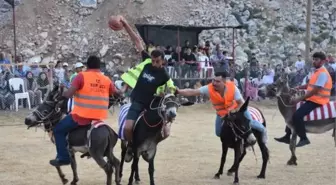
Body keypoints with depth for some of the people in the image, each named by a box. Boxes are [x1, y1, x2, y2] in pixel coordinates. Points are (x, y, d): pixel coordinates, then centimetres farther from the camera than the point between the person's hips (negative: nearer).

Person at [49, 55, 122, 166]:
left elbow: (68, 94, -15)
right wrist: (120, 93, 44)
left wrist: (61, 94, 5)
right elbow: (116, 93, 22)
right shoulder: (106, 80, 6)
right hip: (99, 118, 5)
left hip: (81, 116, -5)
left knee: (58, 130, 11)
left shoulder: (82, 76, -8)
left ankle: (63, 157, 5)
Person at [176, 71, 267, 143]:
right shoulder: (209, 88, -33)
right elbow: (192, 92, -40)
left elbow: (241, 103, -22)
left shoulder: (232, 87, -33)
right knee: (219, 133, 5)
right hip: (221, 114, 2)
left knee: (249, 122, -7)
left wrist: (235, 112, -38)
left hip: (237, 108, -2)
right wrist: (178, 91, -54)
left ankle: (262, 130, 26)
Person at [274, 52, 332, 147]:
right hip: (311, 99, 11)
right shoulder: (317, 72, 12)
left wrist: (299, 99, -22)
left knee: (297, 115, -24)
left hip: (317, 101, -11)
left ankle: (304, 139, -15)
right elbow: (310, 85, 22)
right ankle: (287, 136, 21)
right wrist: (298, 87, 5)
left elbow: (315, 91, -23)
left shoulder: (322, 74, -18)